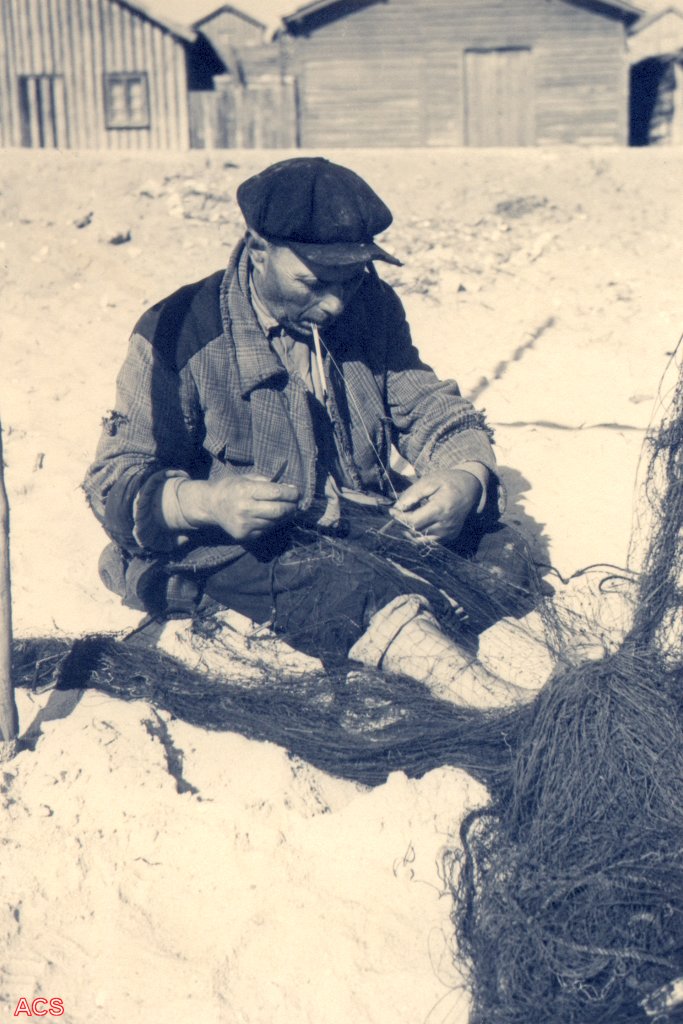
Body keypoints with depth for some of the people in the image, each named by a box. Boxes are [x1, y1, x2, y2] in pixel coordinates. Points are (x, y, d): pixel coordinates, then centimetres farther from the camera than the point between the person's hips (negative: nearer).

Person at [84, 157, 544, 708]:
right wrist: (205, 502, -31)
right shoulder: (179, 333, -9)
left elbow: (432, 411, 8)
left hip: (367, 525, 6)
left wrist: (467, 477, -17)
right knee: (301, 567, -39)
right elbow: (115, 484, -9)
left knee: (492, 540, -18)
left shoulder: (372, 306, 4)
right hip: (233, 552, -6)